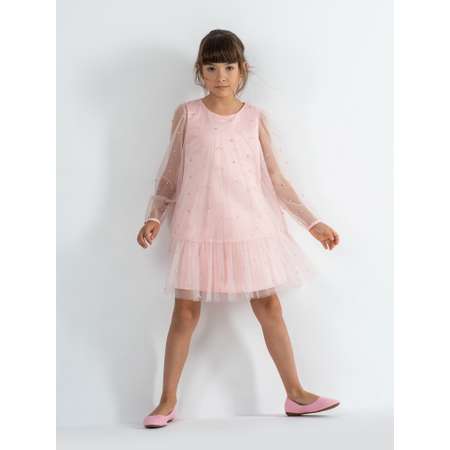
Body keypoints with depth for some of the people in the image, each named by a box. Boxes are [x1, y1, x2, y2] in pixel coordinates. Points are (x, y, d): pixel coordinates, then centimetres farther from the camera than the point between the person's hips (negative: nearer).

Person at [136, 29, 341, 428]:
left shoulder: (255, 118, 4)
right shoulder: (188, 114, 1)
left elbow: (275, 178, 8)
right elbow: (170, 175, 5)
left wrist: (312, 222, 6)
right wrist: (154, 218, -7)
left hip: (251, 227, 2)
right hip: (199, 228, -1)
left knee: (270, 307, 4)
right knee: (186, 311, 1)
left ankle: (296, 394, 15)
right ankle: (168, 400, 13)